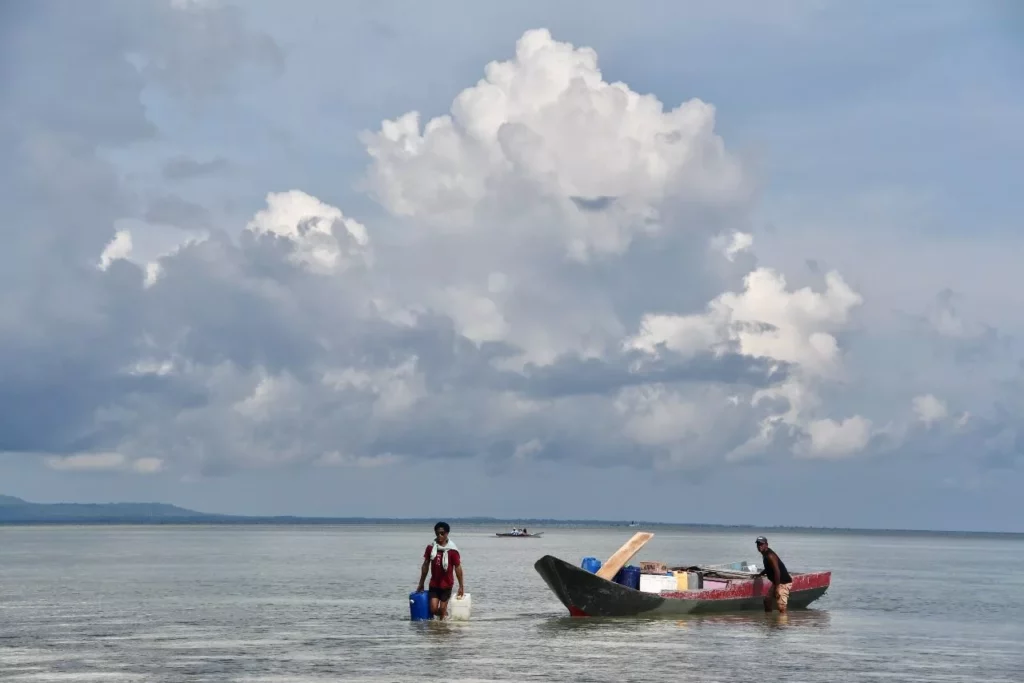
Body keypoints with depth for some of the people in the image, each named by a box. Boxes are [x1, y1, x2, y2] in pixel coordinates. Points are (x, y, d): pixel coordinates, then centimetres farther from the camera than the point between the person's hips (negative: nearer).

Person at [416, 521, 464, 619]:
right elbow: (425, 565, 8)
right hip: (434, 584, 3)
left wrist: (461, 586, -5)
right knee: (433, 609, -4)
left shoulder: (452, 551, -11)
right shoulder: (430, 548, -1)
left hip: (446, 584, -3)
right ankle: (444, 614, 27)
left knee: (442, 609, 0)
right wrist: (421, 584, 12)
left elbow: (458, 567, -7)